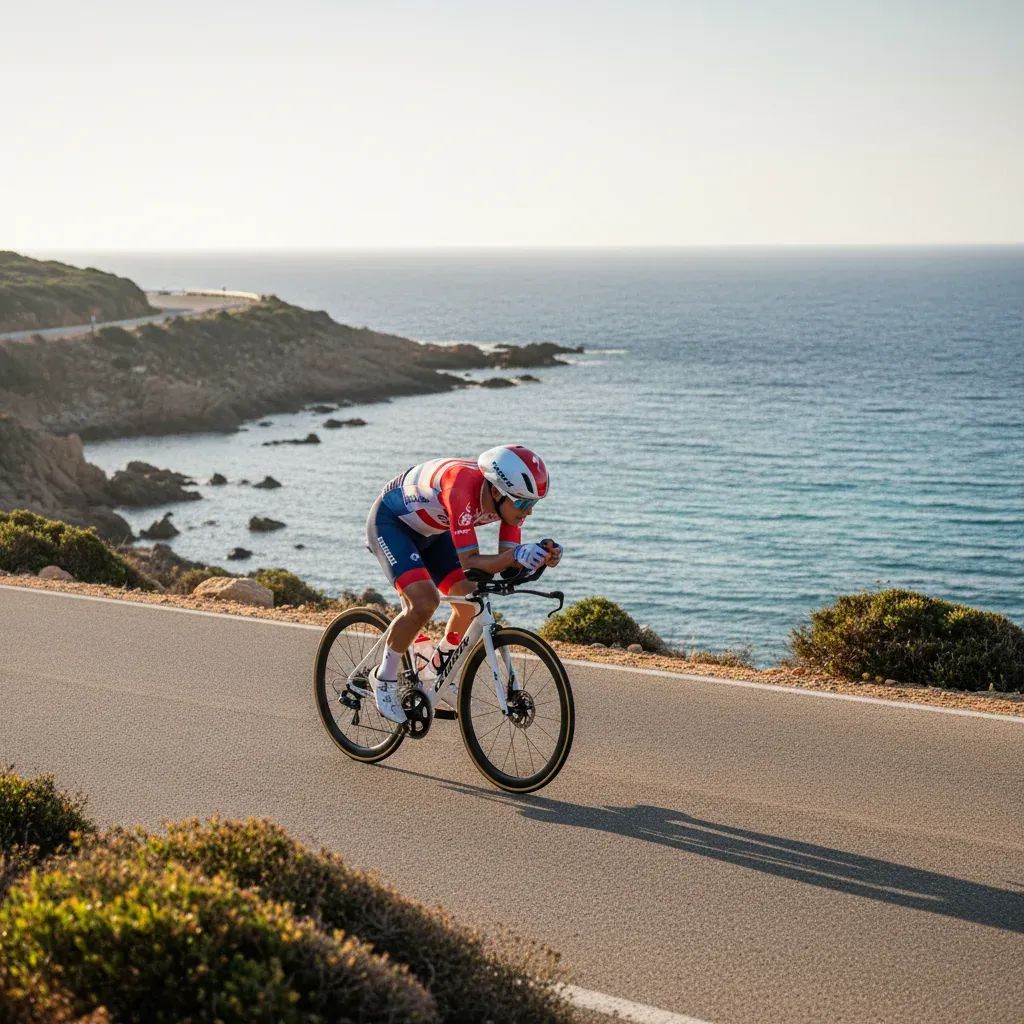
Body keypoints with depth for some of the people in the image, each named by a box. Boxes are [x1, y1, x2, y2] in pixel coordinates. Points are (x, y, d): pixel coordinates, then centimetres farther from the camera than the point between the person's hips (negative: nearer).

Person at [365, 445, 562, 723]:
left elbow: (506, 558, -14)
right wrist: (515, 555, -54)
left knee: (470, 602, -3)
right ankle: (384, 678, -3)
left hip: (431, 530, 7)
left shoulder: (510, 497, -20)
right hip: (390, 521, -7)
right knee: (424, 603, -25)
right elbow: (469, 561, -40)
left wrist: (542, 554, -34)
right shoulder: (463, 486, -41)